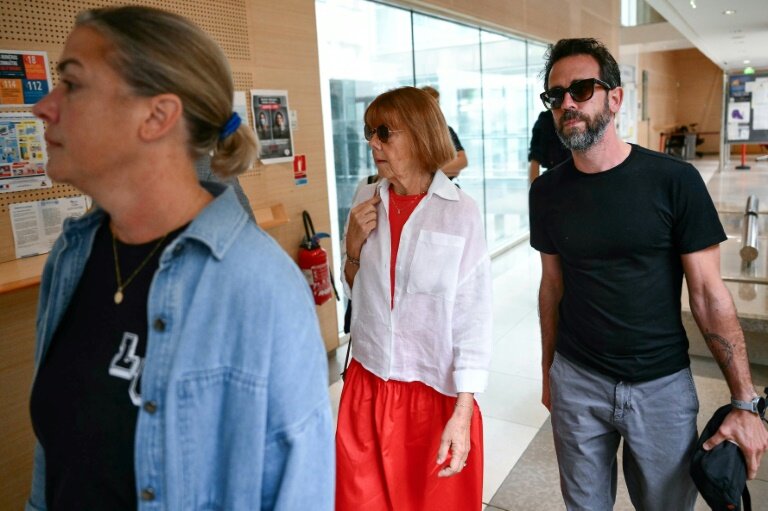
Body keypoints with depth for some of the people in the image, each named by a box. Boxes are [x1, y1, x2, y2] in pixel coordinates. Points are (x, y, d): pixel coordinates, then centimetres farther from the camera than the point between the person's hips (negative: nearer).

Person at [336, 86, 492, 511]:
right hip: (367, 385, 4)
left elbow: (473, 317, -12)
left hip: (436, 390, -4)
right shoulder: (367, 201, 0)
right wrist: (354, 247, -8)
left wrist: (462, 412, -15)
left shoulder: (460, 213, -14)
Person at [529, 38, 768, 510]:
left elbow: (709, 293, -9)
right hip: (577, 382, 2)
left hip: (663, 384, -2)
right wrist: (548, 370, 10)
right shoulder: (548, 191, -3)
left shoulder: (675, 181, -12)